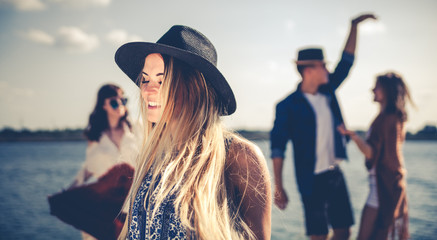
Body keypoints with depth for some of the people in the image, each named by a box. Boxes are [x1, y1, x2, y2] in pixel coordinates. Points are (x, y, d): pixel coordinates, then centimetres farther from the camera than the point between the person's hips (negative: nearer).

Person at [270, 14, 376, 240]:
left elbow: (346, 62, 14)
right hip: (312, 180, -6)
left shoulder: (327, 92, 7)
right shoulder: (288, 106, -10)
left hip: (335, 173, 6)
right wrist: (278, 187, -15)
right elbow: (277, 147, -11)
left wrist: (355, 25, 11)